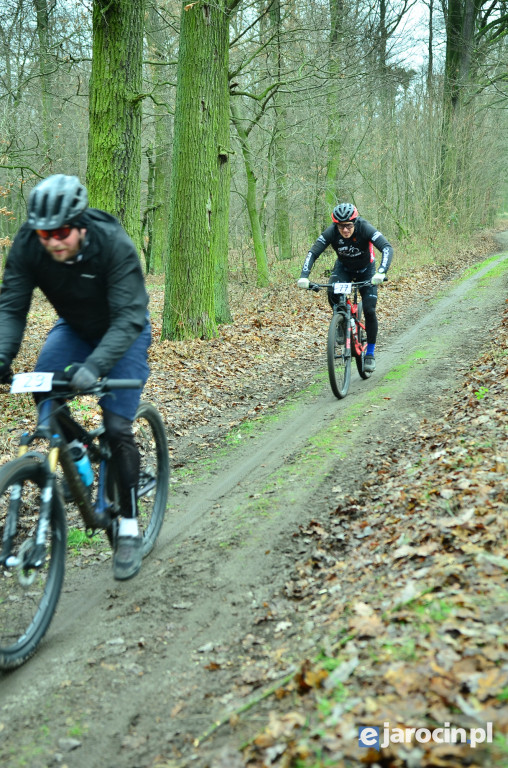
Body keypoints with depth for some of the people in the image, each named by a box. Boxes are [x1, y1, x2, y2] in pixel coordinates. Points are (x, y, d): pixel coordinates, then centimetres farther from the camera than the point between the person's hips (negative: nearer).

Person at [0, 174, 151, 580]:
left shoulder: (115, 245, -34)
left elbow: (128, 317, -38)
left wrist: (95, 365, -52)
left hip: (122, 333, -4)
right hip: (75, 328, 4)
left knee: (117, 427, -12)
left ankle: (129, 530, 2)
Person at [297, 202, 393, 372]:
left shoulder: (365, 229, -32)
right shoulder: (331, 232, -26)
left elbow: (387, 248, -42)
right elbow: (313, 253, -28)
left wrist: (381, 272, -58)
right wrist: (304, 276, -44)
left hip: (366, 270, -1)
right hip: (343, 268, 2)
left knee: (369, 311, -12)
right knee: (332, 293, -30)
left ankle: (370, 353, 5)